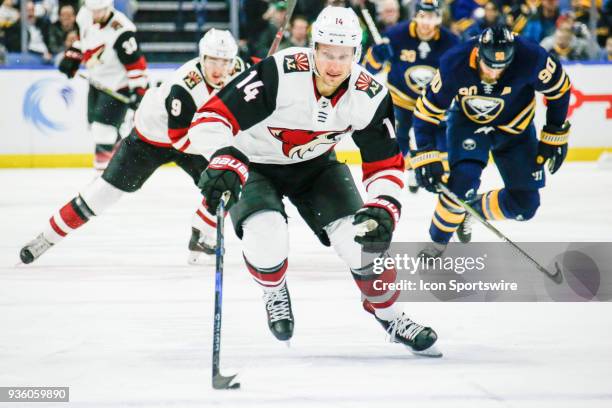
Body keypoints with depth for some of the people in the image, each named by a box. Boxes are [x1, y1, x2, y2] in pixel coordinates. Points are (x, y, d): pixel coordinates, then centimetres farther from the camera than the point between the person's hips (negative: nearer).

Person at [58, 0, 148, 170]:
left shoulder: (121, 32, -31)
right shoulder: (85, 17, -7)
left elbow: (136, 62, -27)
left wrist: (139, 90, -28)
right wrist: (71, 57, 14)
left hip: (117, 85, -9)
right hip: (97, 80, 9)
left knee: (103, 127, -15)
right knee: (94, 123, 16)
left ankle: (104, 168, -6)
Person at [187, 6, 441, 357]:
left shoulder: (370, 96, -20)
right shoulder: (279, 74, -35)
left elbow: (387, 165, -11)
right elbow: (213, 118, -37)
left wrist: (384, 208, -30)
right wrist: (223, 160, -56)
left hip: (315, 165, 4)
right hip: (253, 165, -3)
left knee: (364, 235, -12)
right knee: (267, 239, -27)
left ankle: (390, 316, 17)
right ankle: (275, 294, 11)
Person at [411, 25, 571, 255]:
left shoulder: (531, 58, -33)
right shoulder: (454, 65, -32)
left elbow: (558, 87, -13)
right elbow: (426, 111, -20)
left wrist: (555, 135, -7)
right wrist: (426, 157, -27)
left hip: (515, 126, 2)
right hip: (468, 120, -2)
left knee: (525, 205, -3)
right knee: (464, 178, -28)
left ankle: (472, 209, 23)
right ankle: (437, 244, -8)